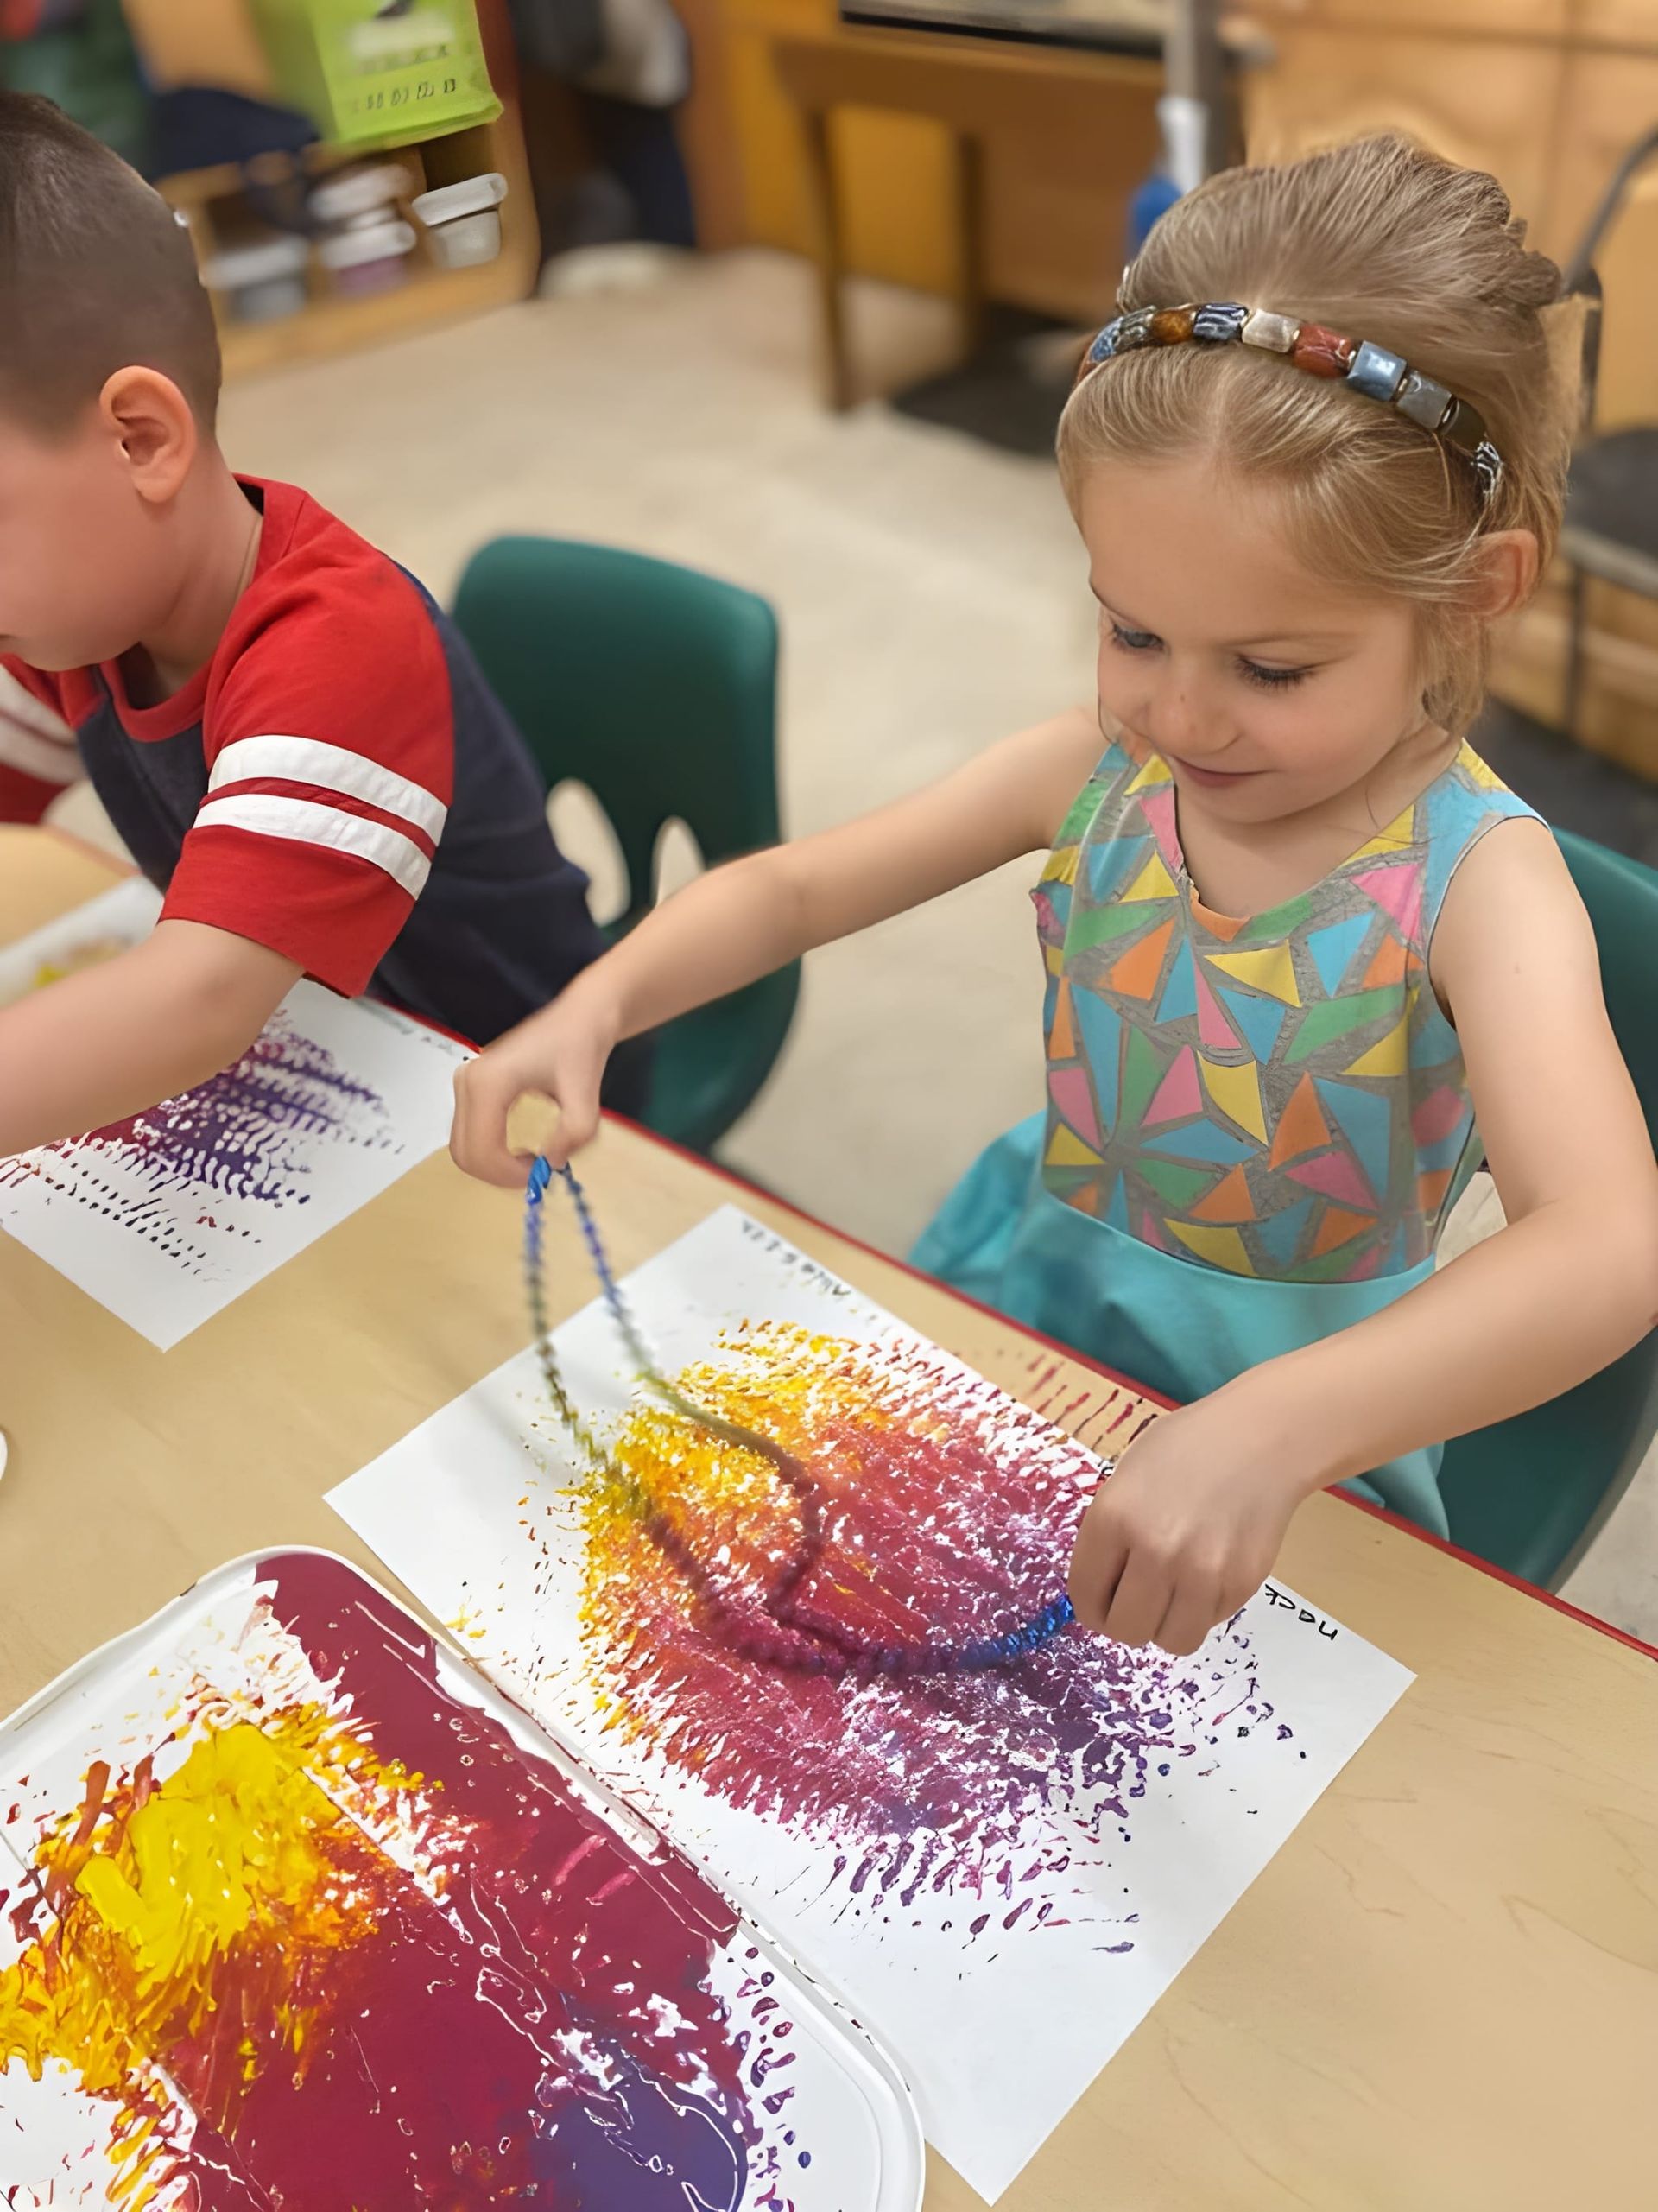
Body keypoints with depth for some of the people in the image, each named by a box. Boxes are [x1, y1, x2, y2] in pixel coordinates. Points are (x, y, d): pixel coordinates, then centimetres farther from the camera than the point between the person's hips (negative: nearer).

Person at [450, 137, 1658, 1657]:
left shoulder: (1474, 876, -22)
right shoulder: (1096, 771, -9)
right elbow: (789, 889, -2)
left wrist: (1272, 1432, -53)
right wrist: (597, 1002, -22)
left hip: (1294, 1408, -3)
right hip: (1029, 1306, 4)